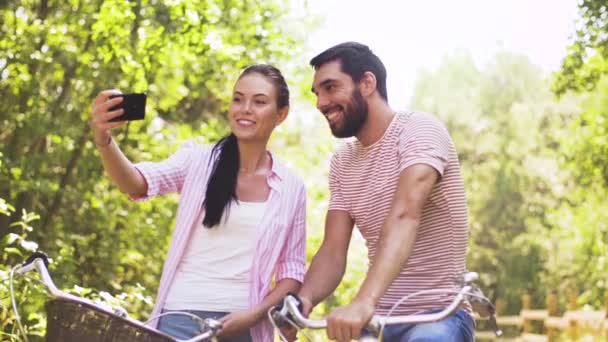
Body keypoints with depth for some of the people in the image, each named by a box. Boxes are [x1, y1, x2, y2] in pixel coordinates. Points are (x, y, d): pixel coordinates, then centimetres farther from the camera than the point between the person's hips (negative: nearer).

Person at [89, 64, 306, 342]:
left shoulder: (291, 188, 5)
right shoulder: (198, 160, 2)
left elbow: (292, 270, 7)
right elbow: (136, 183, -15)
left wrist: (254, 314, -9)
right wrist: (103, 139, -34)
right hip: (182, 317, -1)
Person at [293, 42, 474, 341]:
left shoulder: (419, 130, -13)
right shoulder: (342, 162, 8)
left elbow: (405, 216, -30)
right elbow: (333, 250, 0)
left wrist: (363, 302, -45)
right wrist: (303, 300, -22)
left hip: (438, 315, -6)